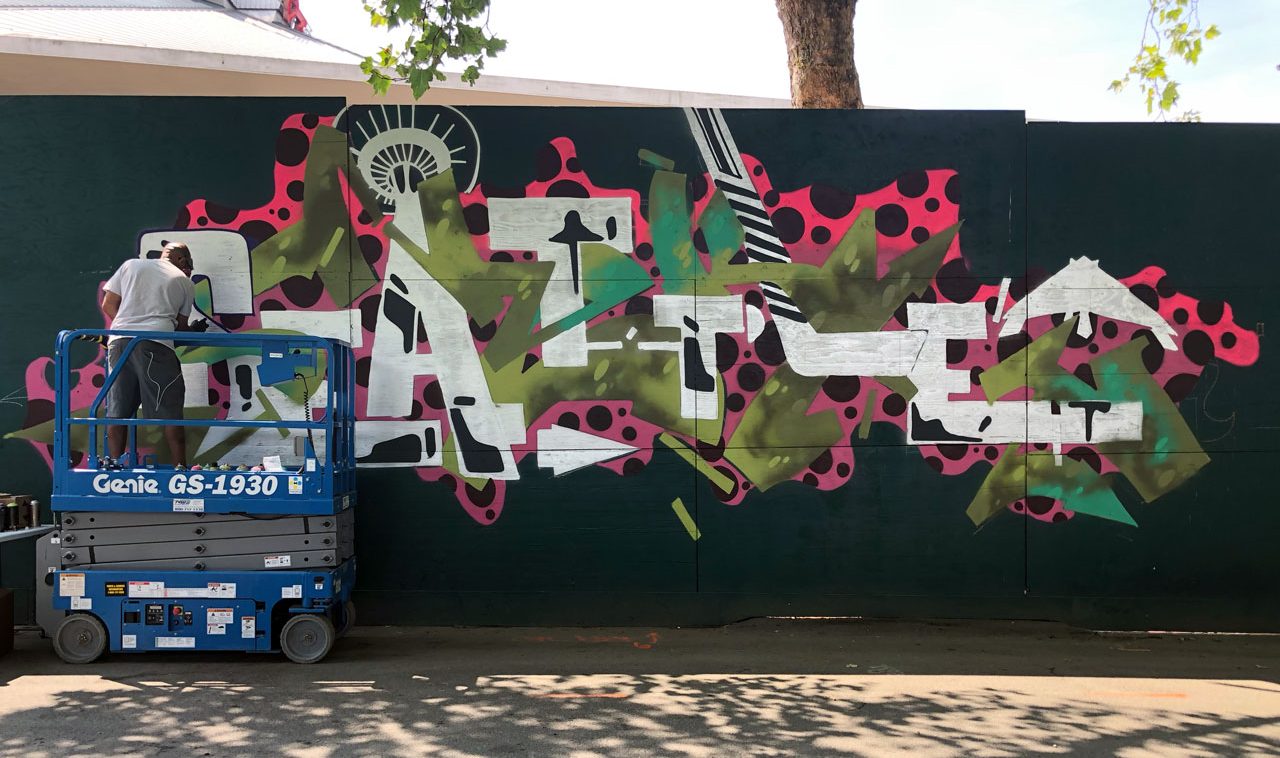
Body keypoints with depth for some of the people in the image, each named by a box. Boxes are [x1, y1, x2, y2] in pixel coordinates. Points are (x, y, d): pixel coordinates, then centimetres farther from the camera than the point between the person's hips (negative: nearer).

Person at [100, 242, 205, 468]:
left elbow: (108, 306, 15)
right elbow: (180, 326, 14)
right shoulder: (184, 282, 14)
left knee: (117, 412, 8)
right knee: (170, 412, 2)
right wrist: (194, 330, 35)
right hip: (155, 344, -3)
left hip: (119, 341, 3)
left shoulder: (130, 265, 20)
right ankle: (180, 467, 2)